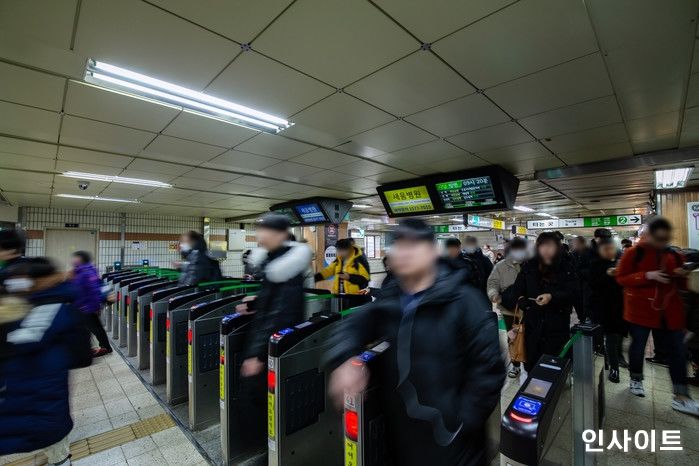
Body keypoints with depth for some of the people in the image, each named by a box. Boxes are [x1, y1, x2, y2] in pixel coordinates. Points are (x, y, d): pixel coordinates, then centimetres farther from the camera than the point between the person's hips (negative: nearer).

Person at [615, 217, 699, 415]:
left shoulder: (674, 255, 4)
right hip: (641, 310, -4)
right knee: (638, 346, 9)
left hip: (670, 311, 4)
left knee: (678, 351, 6)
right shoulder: (634, 253, -10)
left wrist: (682, 276, -9)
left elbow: (682, 286, 13)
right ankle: (636, 380, 31)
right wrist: (647, 275, -22)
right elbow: (621, 278, -11)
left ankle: (681, 398, 17)